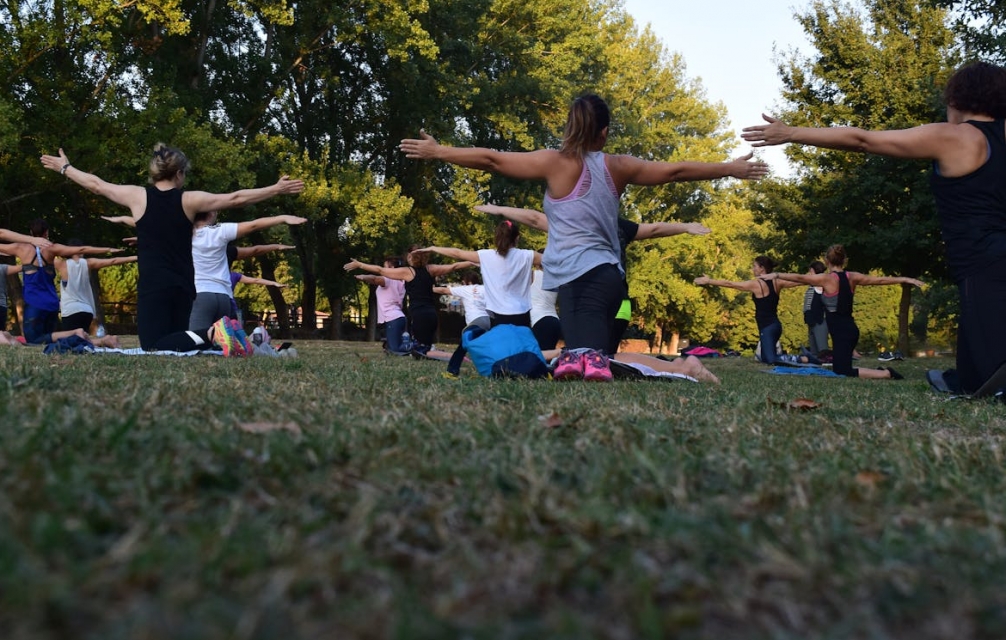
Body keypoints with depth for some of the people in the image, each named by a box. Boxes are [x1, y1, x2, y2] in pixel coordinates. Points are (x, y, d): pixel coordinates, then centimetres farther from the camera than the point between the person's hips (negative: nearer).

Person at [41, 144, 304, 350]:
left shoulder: (138, 196, 0)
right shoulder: (190, 200, 2)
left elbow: (96, 184, 14)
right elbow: (236, 198, 5)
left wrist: (65, 167, 30)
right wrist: (277, 189, 13)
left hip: (152, 286, -3)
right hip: (183, 286, 3)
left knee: (156, 348, -9)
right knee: (174, 343, 14)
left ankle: (209, 335, -34)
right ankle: (212, 334, -16)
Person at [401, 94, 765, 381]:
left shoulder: (556, 162, 1)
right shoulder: (618, 167, 12)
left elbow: (492, 160, 2)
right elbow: (676, 171, 20)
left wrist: (437, 152, 12)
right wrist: (731, 169, 32)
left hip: (579, 277, -4)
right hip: (607, 274, 5)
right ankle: (595, 359, -21)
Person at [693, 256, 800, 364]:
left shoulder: (755, 284, -10)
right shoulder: (776, 282, 7)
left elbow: (729, 284, -4)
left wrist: (708, 281, 3)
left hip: (767, 328, -8)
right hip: (776, 325, 8)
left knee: (770, 360, -12)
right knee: (765, 358, 18)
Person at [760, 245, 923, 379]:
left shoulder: (827, 279, -11)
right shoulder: (852, 277, 6)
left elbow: (799, 278, -9)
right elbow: (880, 279, 12)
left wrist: (776, 275, 0)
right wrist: (906, 280, 22)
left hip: (841, 332, -8)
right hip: (849, 329, 8)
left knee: (843, 373, -8)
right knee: (840, 369, 20)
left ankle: (886, 374, -12)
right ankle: (882, 372, 12)